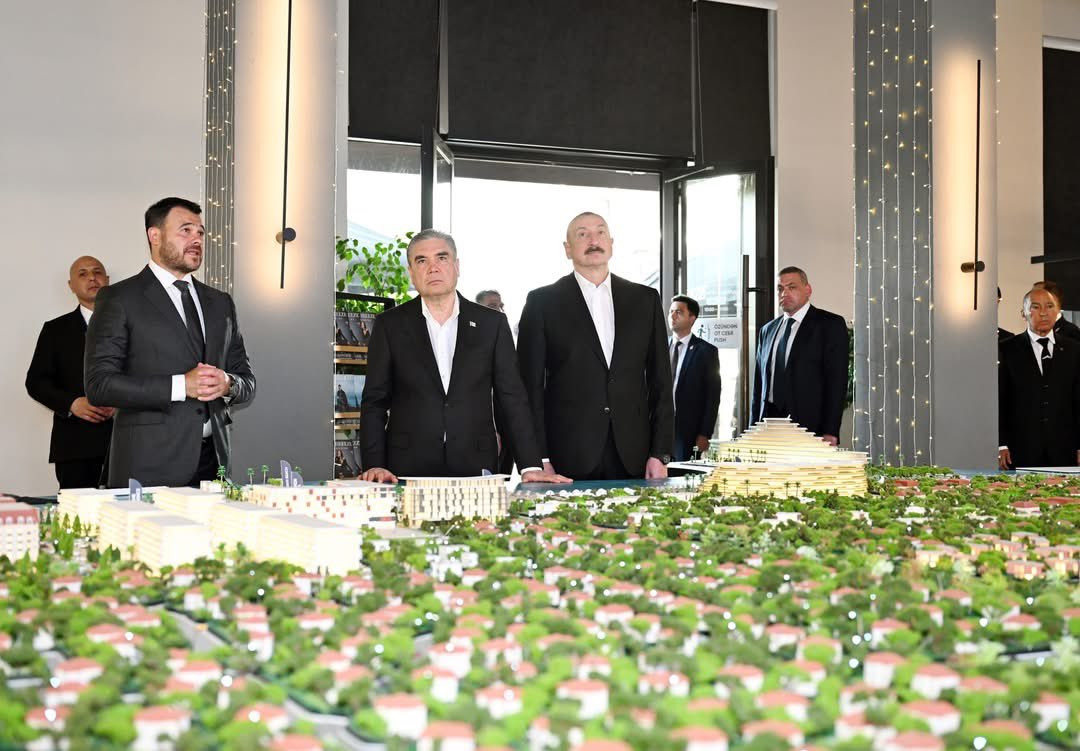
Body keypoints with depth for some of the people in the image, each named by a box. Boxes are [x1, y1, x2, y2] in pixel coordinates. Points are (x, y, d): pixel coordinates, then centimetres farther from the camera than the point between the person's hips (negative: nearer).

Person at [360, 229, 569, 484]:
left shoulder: (492, 324, 6)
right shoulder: (389, 325, 6)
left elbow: (513, 399, 5)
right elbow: (374, 402, 5)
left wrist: (531, 466, -3)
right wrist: (374, 465, -7)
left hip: (475, 470, 1)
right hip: (407, 470, -1)